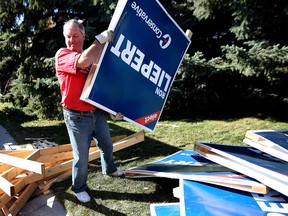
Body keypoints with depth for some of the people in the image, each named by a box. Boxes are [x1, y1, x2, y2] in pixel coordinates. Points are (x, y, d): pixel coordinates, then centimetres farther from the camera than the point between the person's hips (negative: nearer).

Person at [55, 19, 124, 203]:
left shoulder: (93, 54, 10)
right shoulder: (62, 55, -10)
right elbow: (83, 62, -33)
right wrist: (102, 39, -25)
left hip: (97, 112, 7)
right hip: (77, 116, -6)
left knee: (107, 144, 23)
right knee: (82, 155, 5)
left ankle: (109, 169, 50)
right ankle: (79, 188, 29)